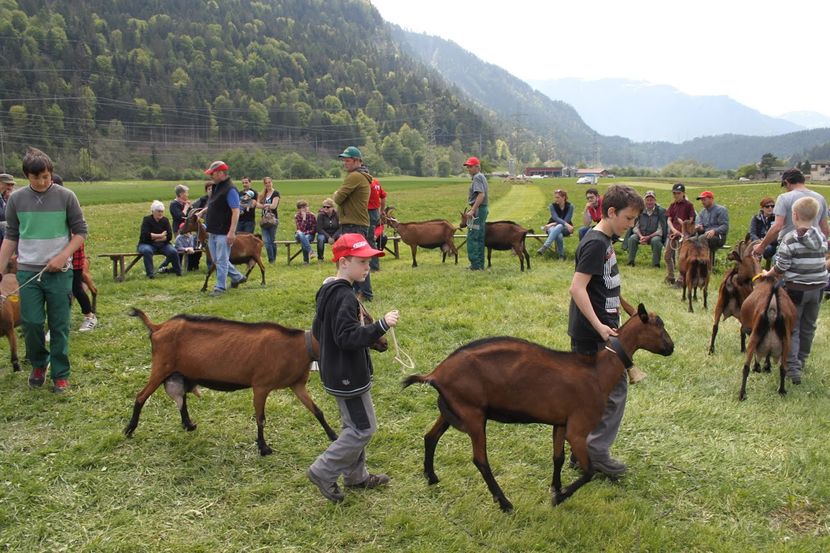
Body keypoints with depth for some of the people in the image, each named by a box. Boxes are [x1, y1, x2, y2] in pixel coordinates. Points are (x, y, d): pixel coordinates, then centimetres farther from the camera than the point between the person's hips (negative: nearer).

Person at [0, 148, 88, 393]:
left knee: (59, 326, 3)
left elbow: (80, 232, 0)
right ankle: (38, 364, 26)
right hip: (28, 272, 2)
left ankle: (61, 374, 15)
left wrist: (62, 257, -13)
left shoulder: (66, 197, -4)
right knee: (31, 323, 1)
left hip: (59, 273, -1)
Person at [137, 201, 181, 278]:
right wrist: (160, 235, -12)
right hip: (147, 244, -3)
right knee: (147, 251, -37)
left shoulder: (165, 220, 5)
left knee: (173, 251, -25)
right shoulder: (147, 220, -4)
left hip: (162, 244, 3)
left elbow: (169, 236, -5)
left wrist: (155, 238, -13)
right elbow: (145, 235, -18)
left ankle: (178, 272, -9)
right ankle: (150, 274, -33)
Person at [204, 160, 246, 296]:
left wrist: (232, 232, -26)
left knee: (221, 260, -3)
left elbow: (236, 211, -21)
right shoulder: (216, 187, 13)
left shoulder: (230, 190, -16)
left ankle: (220, 287, 4)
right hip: (213, 231, 10)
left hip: (224, 233, -10)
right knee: (217, 259, 16)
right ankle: (238, 277, 29)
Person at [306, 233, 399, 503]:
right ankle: (323, 472, 7)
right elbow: (347, 337, -30)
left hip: (337, 372, 10)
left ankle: (355, 475, 32)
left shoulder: (327, 290, 7)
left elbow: (317, 331, 16)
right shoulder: (344, 296, -24)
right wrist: (381, 325, -34)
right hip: (348, 376, -10)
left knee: (353, 425, 20)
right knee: (363, 428, 0)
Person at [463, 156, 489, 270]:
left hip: (478, 210, -10)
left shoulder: (477, 177, -13)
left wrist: (472, 210, -25)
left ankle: (475, 265, -8)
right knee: (479, 238, 12)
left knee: (472, 238, -8)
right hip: (484, 209, 10)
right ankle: (480, 264, 16)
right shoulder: (482, 177, 18)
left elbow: (481, 195, -24)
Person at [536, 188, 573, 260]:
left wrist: (553, 224, -21)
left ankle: (544, 247, -52)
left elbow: (566, 220, -13)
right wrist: (566, 224, -35)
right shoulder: (552, 206, -3)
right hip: (553, 227, 1)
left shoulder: (570, 206, -5)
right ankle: (561, 255, -31)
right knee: (559, 235, -38)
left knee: (559, 227, -39)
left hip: (565, 228, -1)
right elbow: (556, 218, -17)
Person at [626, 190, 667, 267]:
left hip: (654, 235, -2)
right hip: (641, 234, 2)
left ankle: (656, 263, -23)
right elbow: (635, 226, 3)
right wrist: (641, 236, -15)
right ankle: (630, 261, -21)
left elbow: (661, 230, -8)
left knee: (656, 240, -35)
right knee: (632, 238, -27)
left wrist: (648, 237, -18)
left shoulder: (660, 211, -4)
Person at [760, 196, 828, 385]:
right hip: (818, 288, 5)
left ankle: (793, 368, -5)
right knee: (808, 327, 17)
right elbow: (821, 261, 10)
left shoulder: (790, 239, -17)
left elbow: (780, 268, -15)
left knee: (792, 329, 2)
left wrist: (767, 274, 3)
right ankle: (800, 362, 32)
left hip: (796, 289, -5)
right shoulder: (822, 237, 1)